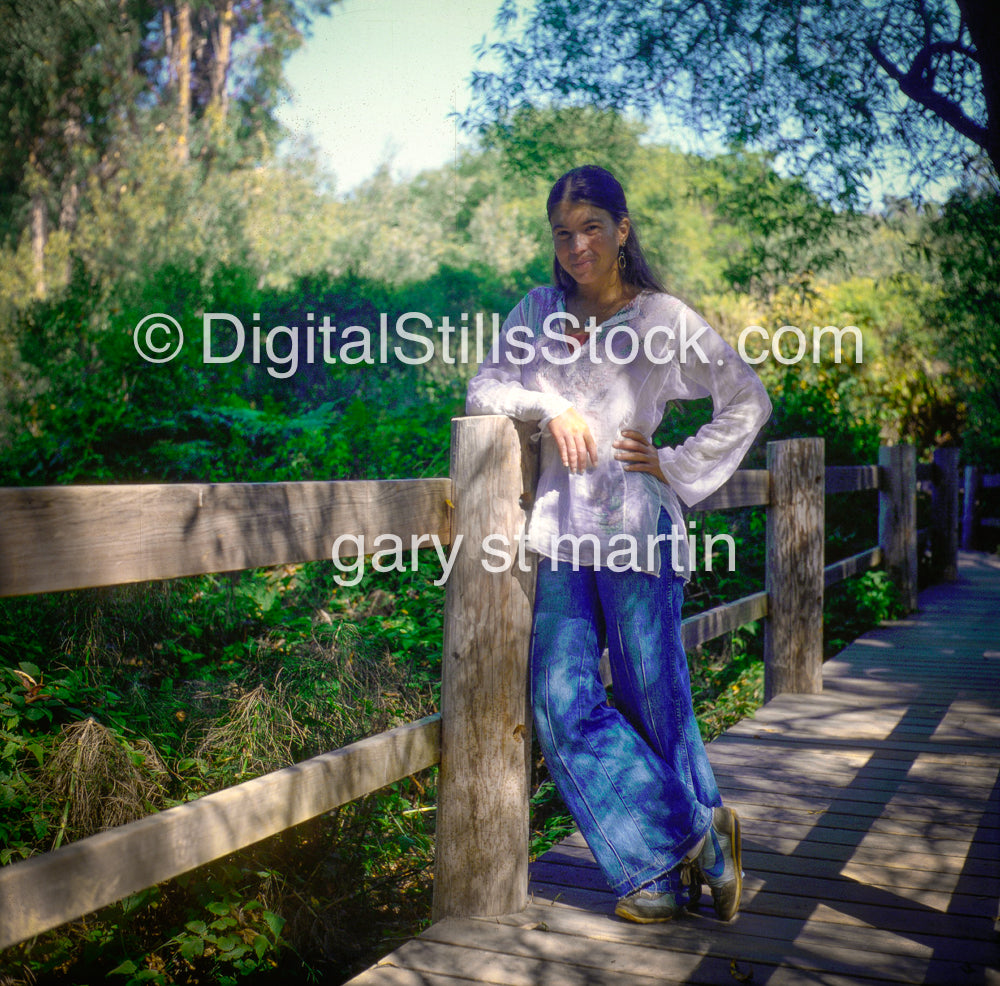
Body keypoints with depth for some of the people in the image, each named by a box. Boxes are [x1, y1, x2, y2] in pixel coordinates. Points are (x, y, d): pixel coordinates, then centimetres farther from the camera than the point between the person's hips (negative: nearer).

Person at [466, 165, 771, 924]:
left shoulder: (665, 319, 3)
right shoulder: (540, 312, 13)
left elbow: (749, 402, 8)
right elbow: (485, 388, 7)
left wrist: (678, 468, 1)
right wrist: (548, 406, -11)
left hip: (636, 527, -3)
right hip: (562, 527, 4)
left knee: (654, 699, 1)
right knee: (563, 702, -3)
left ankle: (671, 865, 17)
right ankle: (692, 840, 9)